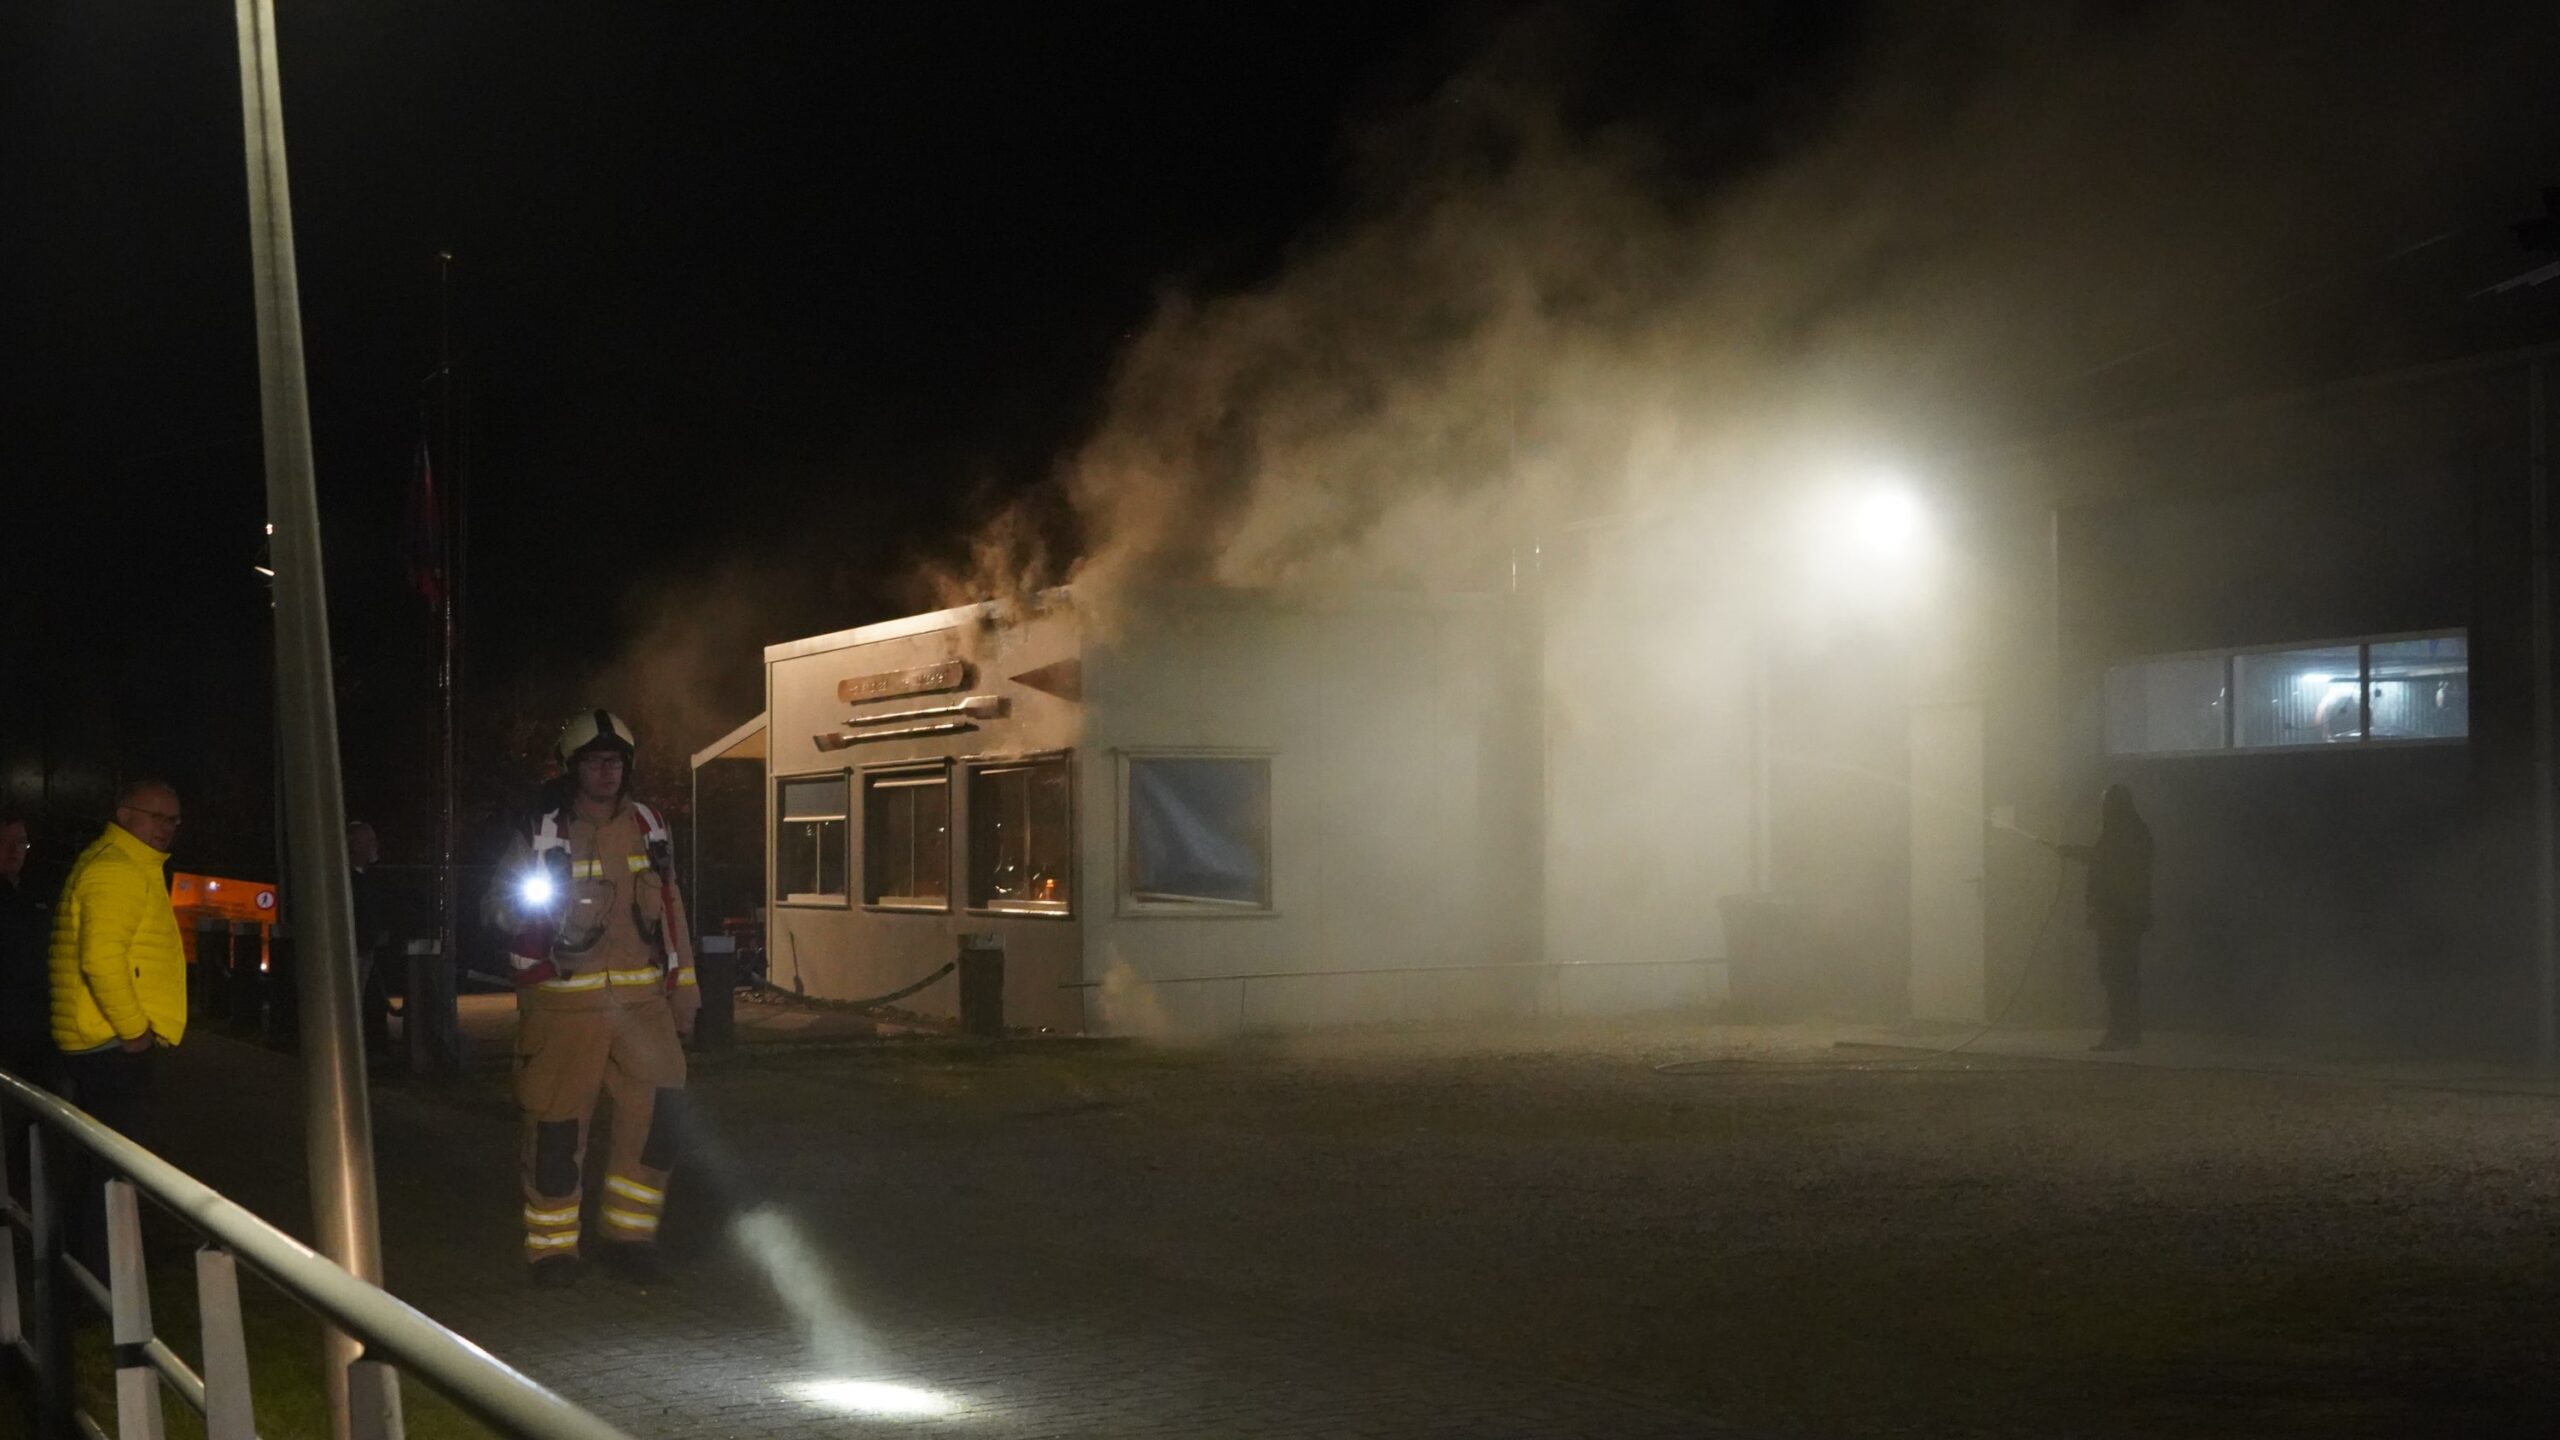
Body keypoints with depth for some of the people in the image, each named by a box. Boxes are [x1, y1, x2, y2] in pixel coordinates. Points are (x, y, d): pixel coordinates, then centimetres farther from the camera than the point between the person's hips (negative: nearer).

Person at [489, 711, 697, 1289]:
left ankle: (628, 1235, 11)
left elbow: (669, 909, 17)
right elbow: (501, 902, 5)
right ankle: (552, 1247, 13)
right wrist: (538, 911, -17)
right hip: (564, 1003, -3)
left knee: (659, 1113, -4)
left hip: (641, 999, 3)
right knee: (557, 1126, -1)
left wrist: (682, 984, 16)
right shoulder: (541, 834, 0)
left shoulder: (647, 828, 11)